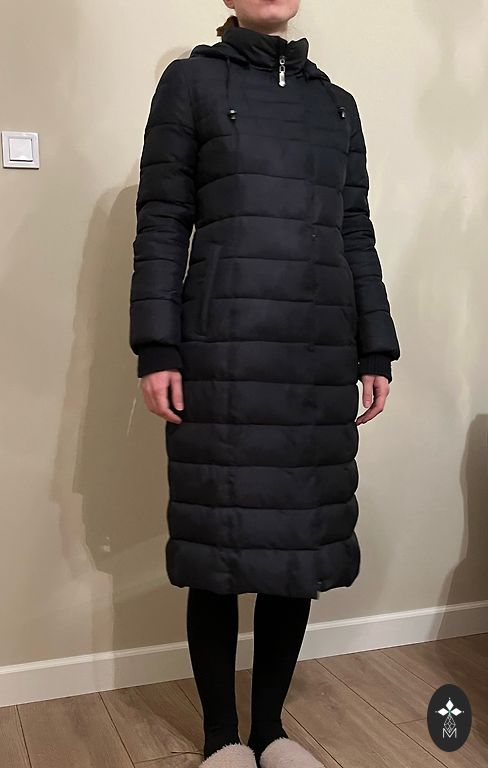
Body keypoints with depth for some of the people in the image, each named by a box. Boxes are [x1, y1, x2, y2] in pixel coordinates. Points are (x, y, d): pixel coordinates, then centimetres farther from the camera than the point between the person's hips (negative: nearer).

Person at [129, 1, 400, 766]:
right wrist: (156, 351, -10)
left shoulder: (337, 103, 19)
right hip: (224, 346, -4)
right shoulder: (191, 81, 8)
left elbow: (357, 235, 16)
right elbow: (161, 223, -1)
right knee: (220, 541, 1)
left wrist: (376, 352, 10)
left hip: (322, 350, 4)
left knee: (303, 539, 6)